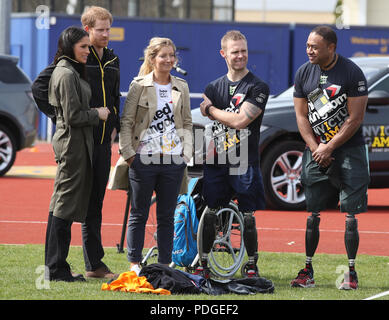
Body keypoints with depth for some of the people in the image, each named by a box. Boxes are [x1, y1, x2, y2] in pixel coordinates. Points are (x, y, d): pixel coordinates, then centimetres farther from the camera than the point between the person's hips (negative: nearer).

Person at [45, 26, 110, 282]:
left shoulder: (71, 72, 16)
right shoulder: (67, 74, -16)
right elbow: (73, 115, -19)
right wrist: (98, 114, -7)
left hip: (72, 142, 11)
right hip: (73, 143, -11)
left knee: (62, 206, 11)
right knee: (66, 205, -7)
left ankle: (55, 266, 15)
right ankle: (57, 268, -4)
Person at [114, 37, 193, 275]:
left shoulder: (181, 87, 10)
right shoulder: (139, 86, -1)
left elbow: (187, 123, 14)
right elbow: (126, 122, -1)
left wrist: (187, 152, 3)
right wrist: (128, 153, -8)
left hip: (174, 160, 3)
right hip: (145, 159, -3)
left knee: (167, 216, 8)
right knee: (139, 215, 4)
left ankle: (165, 263, 14)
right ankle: (135, 263, 11)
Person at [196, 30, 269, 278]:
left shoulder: (258, 87, -3)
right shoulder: (214, 87, 14)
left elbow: (240, 120, -15)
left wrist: (211, 110, -2)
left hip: (245, 163, -4)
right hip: (216, 162, 4)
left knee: (248, 217, 1)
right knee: (209, 215, 4)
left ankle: (252, 265, 11)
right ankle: (203, 263, 13)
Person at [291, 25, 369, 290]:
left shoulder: (352, 73, -11)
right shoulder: (304, 74, 4)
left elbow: (355, 119, -11)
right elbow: (302, 116, 6)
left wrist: (329, 148, -12)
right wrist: (315, 149, -6)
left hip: (348, 148, -4)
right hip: (316, 150, 4)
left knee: (350, 215, -4)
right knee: (312, 214, 2)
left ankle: (351, 272, 2)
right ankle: (308, 270, 8)